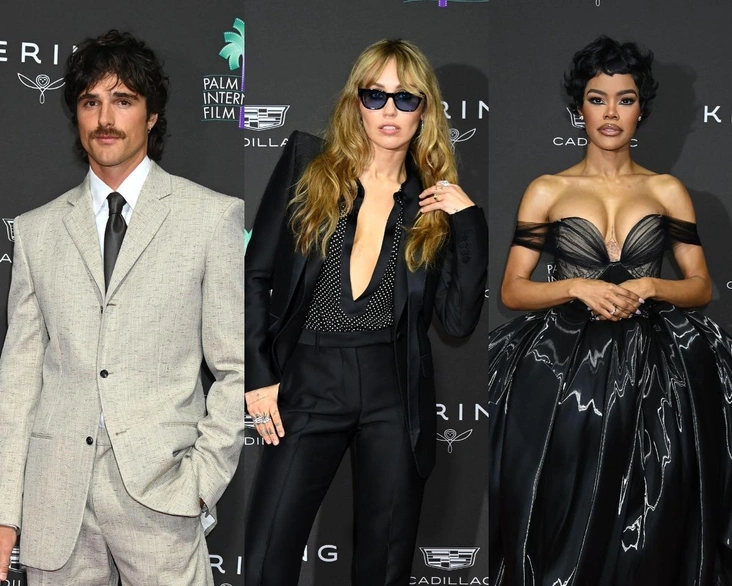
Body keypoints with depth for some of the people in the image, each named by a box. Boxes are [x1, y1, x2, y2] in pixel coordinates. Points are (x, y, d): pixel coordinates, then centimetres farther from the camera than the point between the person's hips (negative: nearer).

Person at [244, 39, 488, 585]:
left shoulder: (436, 200, 6)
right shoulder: (306, 163, 2)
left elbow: (460, 320, 0)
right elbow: (256, 274, 3)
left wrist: (470, 221, -7)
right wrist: (258, 376, -3)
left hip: (397, 395, 2)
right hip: (308, 386, -1)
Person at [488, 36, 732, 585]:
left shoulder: (668, 190, 12)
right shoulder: (546, 190, 9)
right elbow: (513, 290, 5)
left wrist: (647, 287, -9)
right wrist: (580, 288, -12)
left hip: (652, 355, 1)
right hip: (566, 354, -1)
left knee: (649, 514, -19)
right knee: (567, 499, -21)